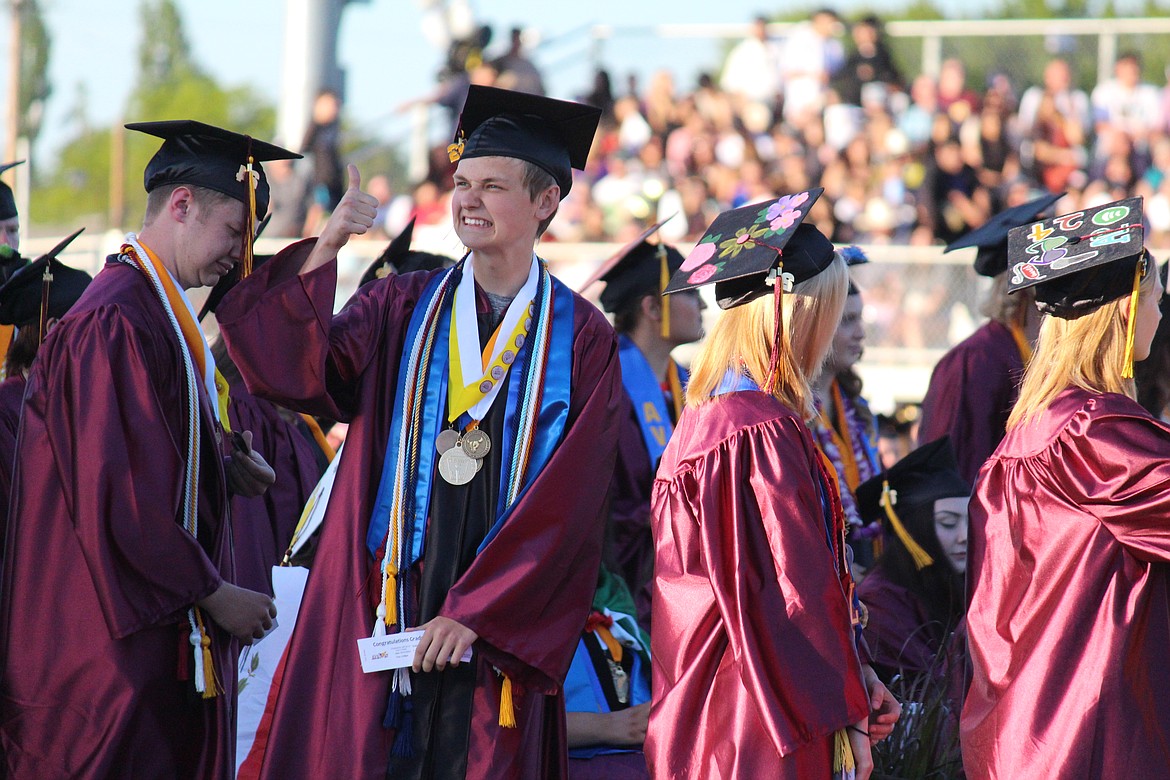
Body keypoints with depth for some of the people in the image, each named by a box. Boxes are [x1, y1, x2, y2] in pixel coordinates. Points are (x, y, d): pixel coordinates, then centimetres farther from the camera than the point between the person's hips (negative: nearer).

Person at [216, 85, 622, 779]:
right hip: (381, 620, 1)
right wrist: (328, 246, -17)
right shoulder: (403, 309, 10)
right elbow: (300, 375, -6)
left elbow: (568, 503, -4)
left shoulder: (582, 340, 3)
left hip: (499, 630, -1)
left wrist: (473, 612, -12)